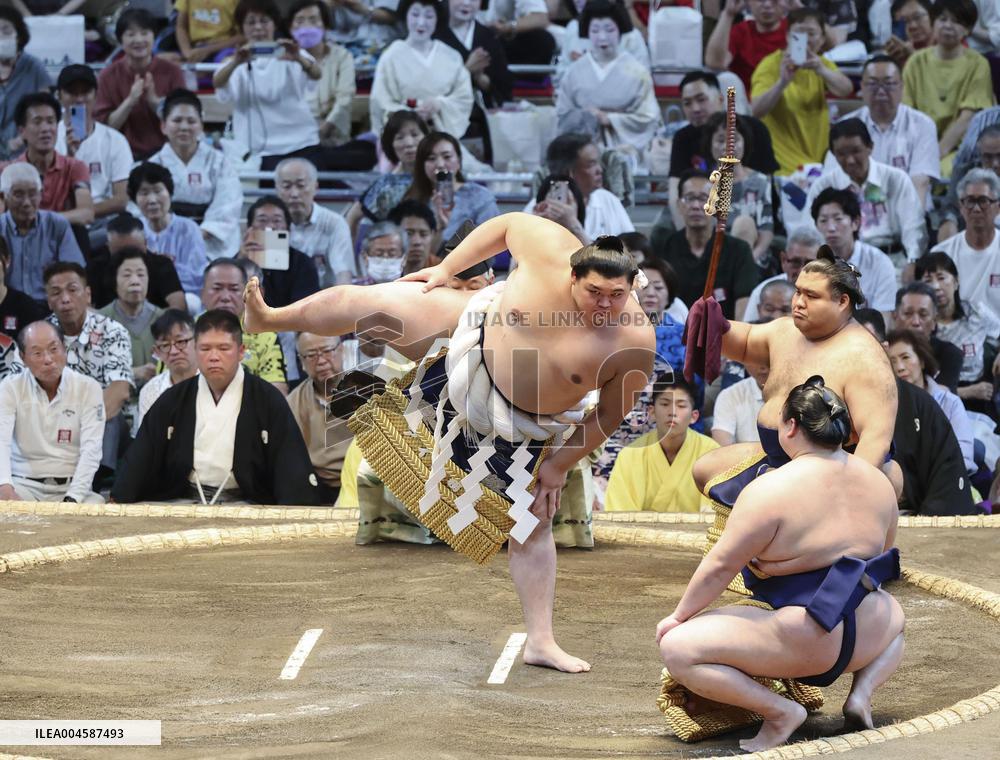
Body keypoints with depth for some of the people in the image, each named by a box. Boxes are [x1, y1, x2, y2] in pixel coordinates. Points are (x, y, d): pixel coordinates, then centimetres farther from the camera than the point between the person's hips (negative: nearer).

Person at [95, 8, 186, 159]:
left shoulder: (172, 72, 3)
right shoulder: (108, 77, 3)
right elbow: (103, 127, -1)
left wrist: (154, 101, -14)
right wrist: (129, 102, -14)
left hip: (165, 153, 1)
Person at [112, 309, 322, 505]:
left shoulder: (267, 400, 3)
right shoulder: (173, 400, 12)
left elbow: (291, 463, -3)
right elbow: (141, 458, 9)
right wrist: (117, 503, -7)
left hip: (245, 504, -3)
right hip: (183, 501, 3)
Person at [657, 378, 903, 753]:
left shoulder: (771, 490, -15)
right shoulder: (878, 481, 5)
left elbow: (721, 566, -11)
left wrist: (678, 617, 3)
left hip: (800, 644, -7)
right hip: (866, 637, 7)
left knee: (676, 648, -2)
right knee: (894, 615, 41)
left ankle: (779, 710, -9)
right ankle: (863, 691, 13)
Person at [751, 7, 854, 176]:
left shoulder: (823, 64, 7)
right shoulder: (771, 65, -7)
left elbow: (846, 90, -14)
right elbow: (756, 111, -22)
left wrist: (821, 70, -33)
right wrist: (782, 82, -37)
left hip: (819, 161, 5)